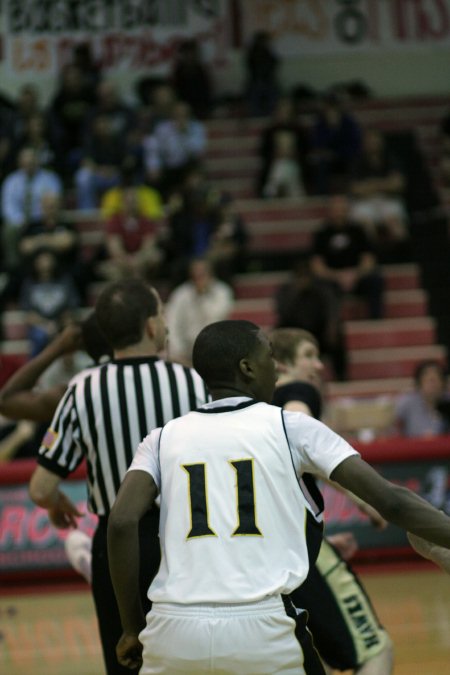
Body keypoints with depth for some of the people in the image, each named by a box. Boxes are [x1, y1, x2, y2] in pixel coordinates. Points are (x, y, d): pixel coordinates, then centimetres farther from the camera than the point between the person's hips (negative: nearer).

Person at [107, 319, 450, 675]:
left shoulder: (164, 438, 14)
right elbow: (390, 499, 2)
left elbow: (121, 522, -1)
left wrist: (134, 626, 7)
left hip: (174, 629, 2)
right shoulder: (290, 427, 9)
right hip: (262, 629, -2)